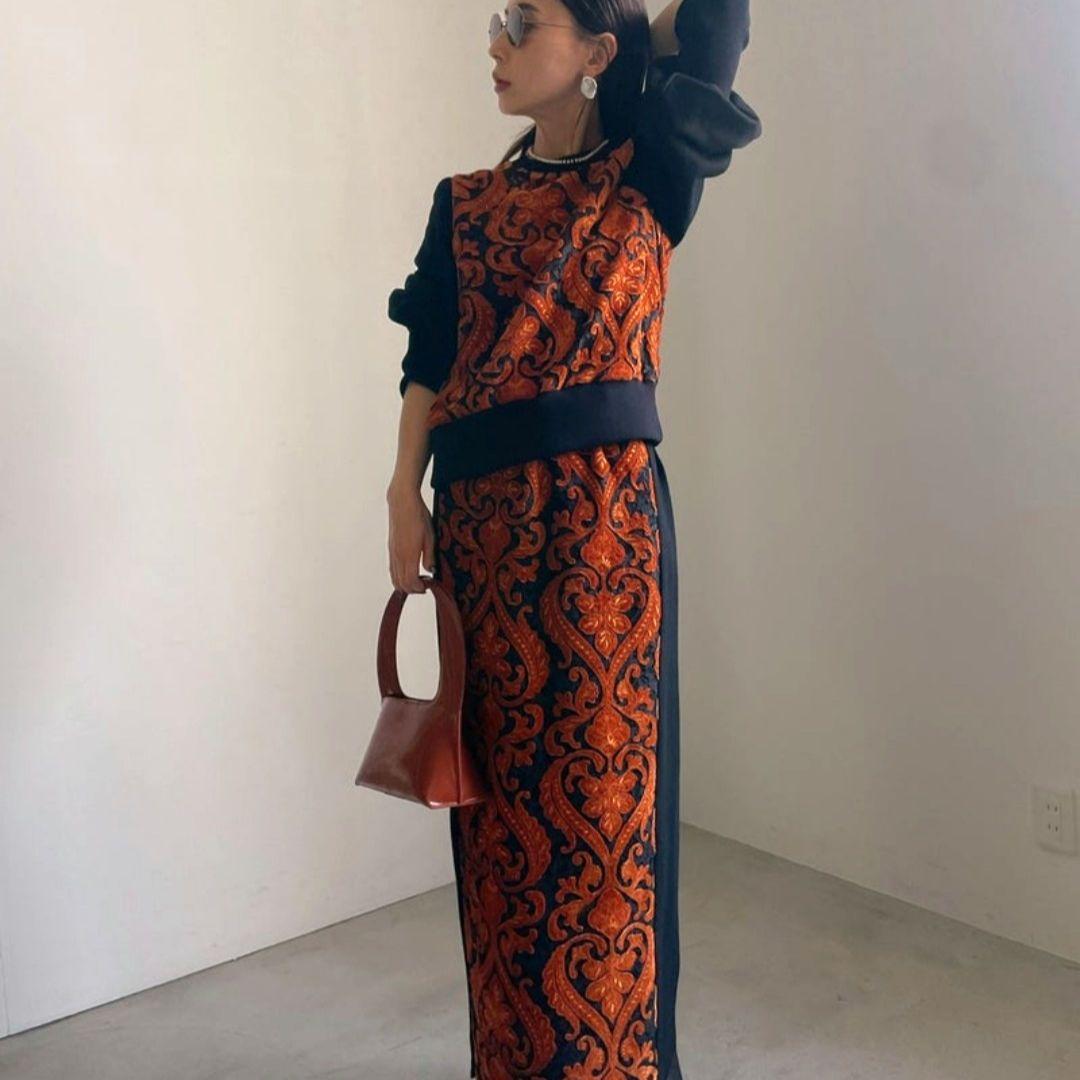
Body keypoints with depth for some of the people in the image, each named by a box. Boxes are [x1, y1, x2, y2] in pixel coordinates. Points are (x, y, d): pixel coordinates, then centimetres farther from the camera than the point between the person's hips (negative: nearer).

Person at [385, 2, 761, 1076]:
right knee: (502, 793, 8)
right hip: (483, 517, 3)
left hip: (604, 513, -3)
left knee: (602, 785, 0)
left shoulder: (647, 175, 7)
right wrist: (406, 490, -2)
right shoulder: (465, 203, 16)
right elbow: (427, 358, 9)